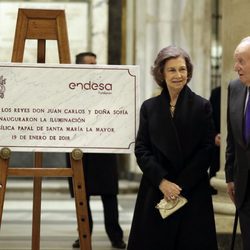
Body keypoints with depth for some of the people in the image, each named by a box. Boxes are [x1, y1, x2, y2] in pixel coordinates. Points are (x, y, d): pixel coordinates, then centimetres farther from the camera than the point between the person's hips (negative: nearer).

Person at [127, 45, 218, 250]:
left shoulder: (202, 107, 1)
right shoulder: (149, 107, 7)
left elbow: (206, 150, -4)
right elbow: (141, 149, 2)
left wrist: (181, 185, -11)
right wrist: (162, 181, -11)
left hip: (193, 193, -2)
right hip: (155, 192, 2)